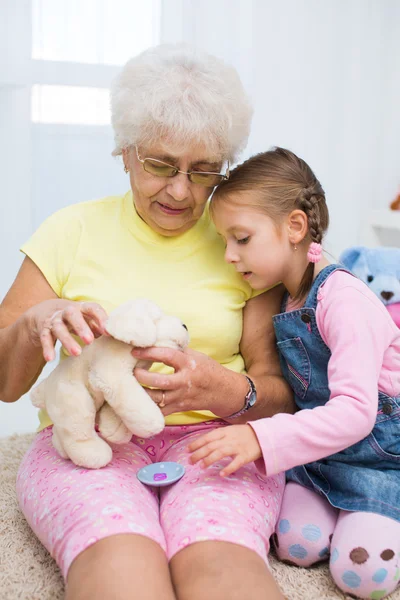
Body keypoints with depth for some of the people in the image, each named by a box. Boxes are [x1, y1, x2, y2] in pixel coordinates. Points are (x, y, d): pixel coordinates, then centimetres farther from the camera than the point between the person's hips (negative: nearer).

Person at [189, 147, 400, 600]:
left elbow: (356, 412, -33)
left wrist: (262, 439, -41)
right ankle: (345, 504, 14)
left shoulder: (343, 300, -25)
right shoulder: (282, 298, -1)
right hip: (316, 449, 6)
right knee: (295, 544, -13)